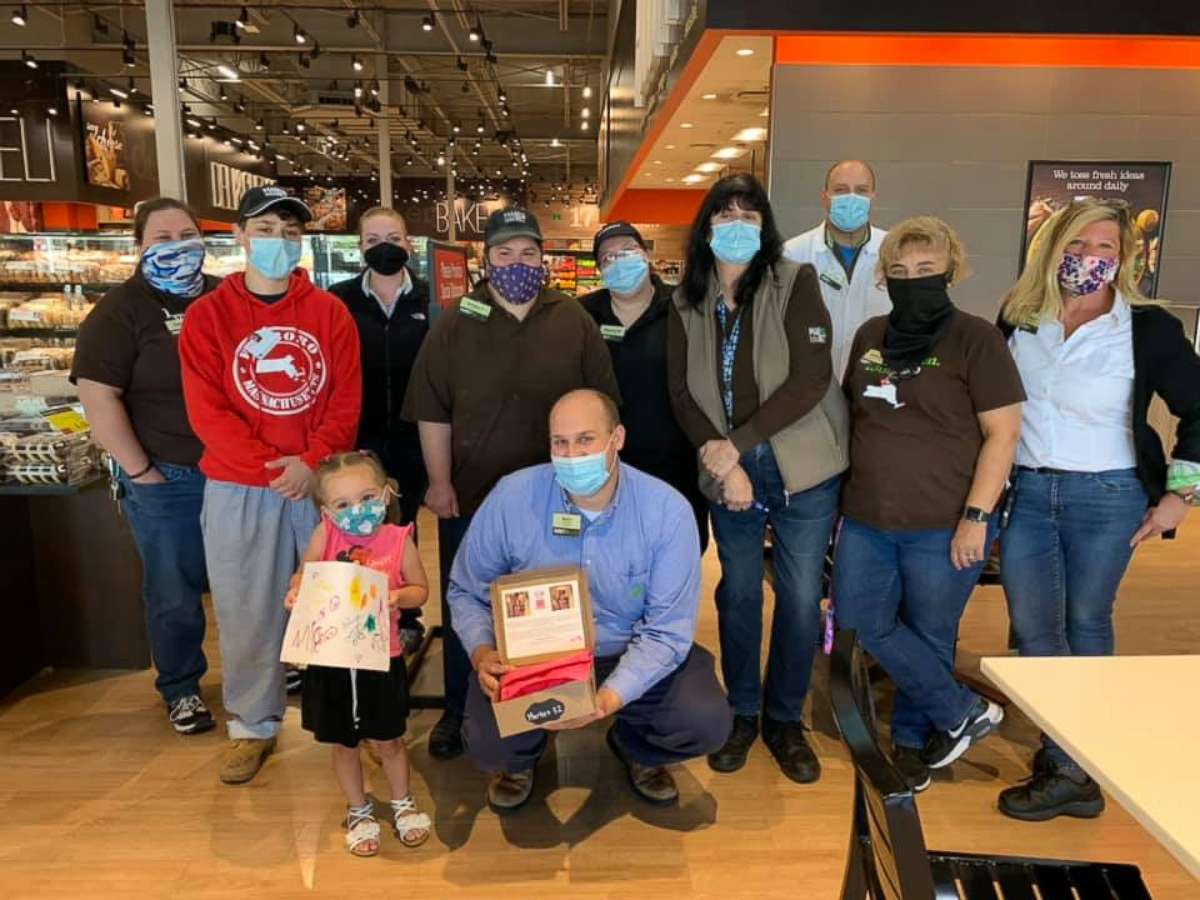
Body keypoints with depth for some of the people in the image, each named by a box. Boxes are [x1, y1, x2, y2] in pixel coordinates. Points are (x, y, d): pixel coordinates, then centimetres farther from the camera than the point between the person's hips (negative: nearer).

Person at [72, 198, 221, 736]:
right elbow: (97, 396, -13)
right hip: (167, 480, -3)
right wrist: (139, 472, -14)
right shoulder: (121, 311, -7)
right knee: (175, 592, 9)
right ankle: (181, 689, 28)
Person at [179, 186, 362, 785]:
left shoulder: (330, 312, 3)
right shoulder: (207, 316, 1)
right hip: (239, 489, 0)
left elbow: (347, 401, -1)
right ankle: (253, 725, 27)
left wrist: (312, 462, -16)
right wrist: (270, 466, -16)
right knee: (248, 612, 8)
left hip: (324, 482, 1)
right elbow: (206, 412, -6)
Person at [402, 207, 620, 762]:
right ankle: (458, 711, 29)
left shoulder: (575, 322, 1)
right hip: (470, 496, 0)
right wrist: (439, 482, -6)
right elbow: (432, 411, -2)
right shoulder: (455, 324, 0)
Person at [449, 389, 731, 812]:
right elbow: (466, 591, -2)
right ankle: (520, 759, 19)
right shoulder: (511, 498, -16)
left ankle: (636, 749, 18)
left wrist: (609, 698, -32)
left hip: (632, 654, 1)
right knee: (487, 743, -24)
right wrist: (481, 653, -22)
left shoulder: (667, 510, -18)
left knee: (706, 724, -21)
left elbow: (667, 629, -17)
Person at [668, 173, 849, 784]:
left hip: (801, 468, -2)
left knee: (801, 599, 5)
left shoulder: (794, 282, -6)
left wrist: (737, 444, -17)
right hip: (728, 471, 3)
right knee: (738, 593, 12)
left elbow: (810, 379, -15)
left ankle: (785, 721, 26)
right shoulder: (688, 302, 5)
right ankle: (742, 714, 30)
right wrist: (723, 461, -12)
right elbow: (682, 391, 1)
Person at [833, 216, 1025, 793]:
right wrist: (845, 494, 12)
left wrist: (975, 518, -15)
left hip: (943, 528, -5)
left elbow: (1002, 433, -10)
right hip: (866, 521, 6)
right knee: (863, 624, 7)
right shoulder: (870, 336, 8)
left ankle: (912, 739, 31)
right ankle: (964, 713, 24)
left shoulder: (975, 339, -7)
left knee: (929, 637, 9)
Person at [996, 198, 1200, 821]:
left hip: (1106, 497, -3)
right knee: (1034, 630, 4)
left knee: (1085, 625, 8)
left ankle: (1071, 766, 22)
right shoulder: (1018, 318, 2)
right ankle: (1071, 768, 19)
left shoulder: (1148, 328, -7)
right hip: (1024, 493, 3)